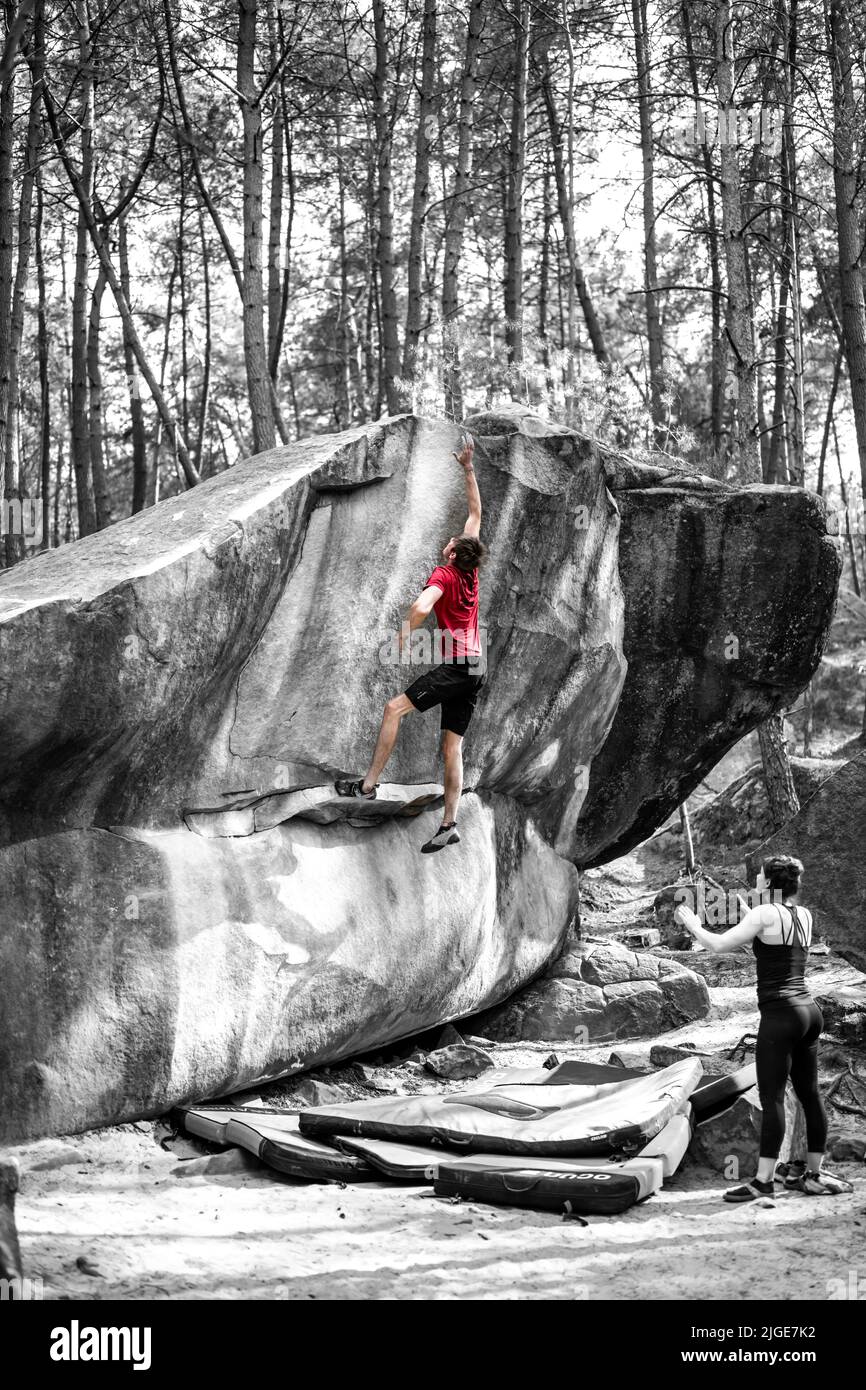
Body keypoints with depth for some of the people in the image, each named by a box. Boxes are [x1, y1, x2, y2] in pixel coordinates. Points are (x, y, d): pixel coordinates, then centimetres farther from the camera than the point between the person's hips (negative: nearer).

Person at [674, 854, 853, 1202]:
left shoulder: (765, 913, -10)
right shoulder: (804, 915, 11)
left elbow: (719, 944, -12)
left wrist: (692, 923, 4)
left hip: (781, 1014, -8)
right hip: (809, 1010, 8)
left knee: (772, 1097, -6)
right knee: (809, 1094, 13)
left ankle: (764, 1179, -5)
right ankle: (813, 1172, 21)